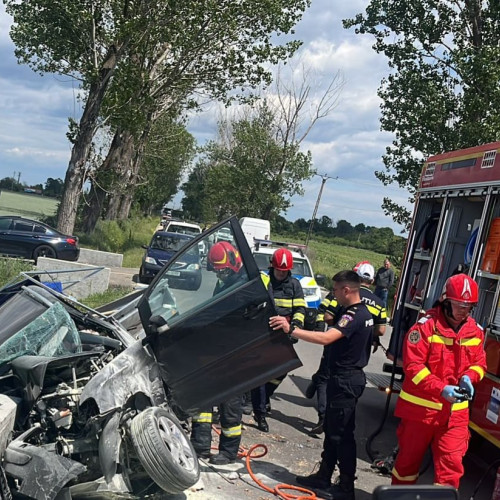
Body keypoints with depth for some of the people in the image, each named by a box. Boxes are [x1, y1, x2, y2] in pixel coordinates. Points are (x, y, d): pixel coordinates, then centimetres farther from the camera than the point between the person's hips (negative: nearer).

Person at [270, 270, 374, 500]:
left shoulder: (353, 316, -23)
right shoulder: (364, 313, 11)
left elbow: (325, 338, -36)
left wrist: (291, 330, -37)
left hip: (345, 381, -11)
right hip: (346, 378, 11)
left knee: (342, 434, -2)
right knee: (332, 430, 17)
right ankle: (323, 477, 26)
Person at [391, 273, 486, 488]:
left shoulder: (475, 331, 2)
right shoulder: (425, 326, -15)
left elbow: (479, 363, 11)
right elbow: (413, 366, -18)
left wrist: (468, 378, -12)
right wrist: (441, 389, -28)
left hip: (455, 411, 4)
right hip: (420, 407, -3)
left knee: (451, 464, 1)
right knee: (408, 460, 14)